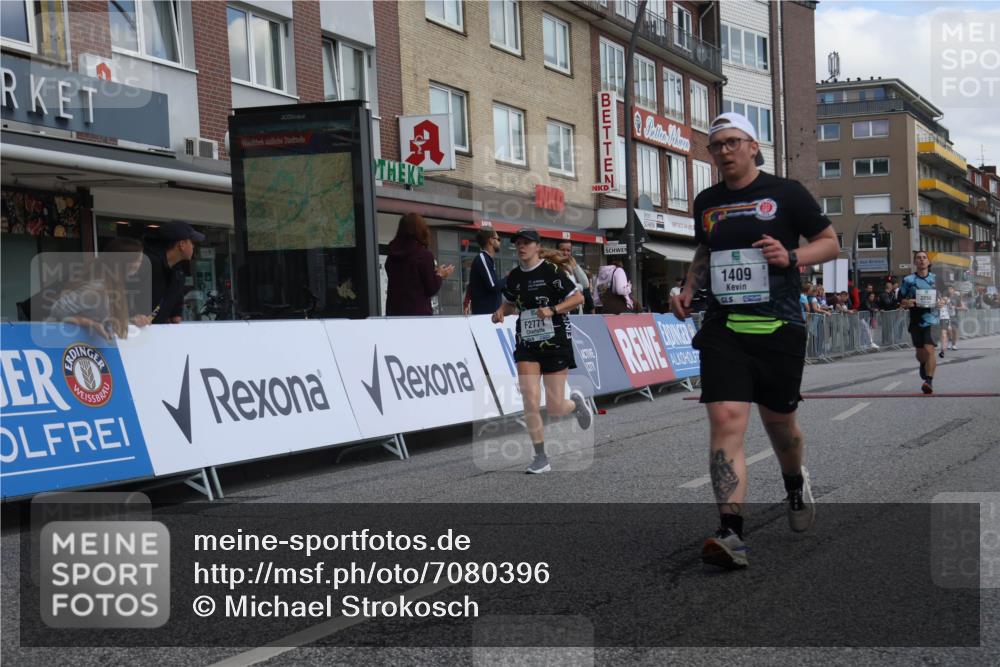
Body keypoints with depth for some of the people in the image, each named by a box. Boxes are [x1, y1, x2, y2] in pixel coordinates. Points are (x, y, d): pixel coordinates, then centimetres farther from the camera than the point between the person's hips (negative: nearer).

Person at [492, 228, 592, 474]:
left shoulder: (551, 271, -9)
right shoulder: (513, 276, 6)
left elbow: (578, 298, -9)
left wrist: (552, 309, -22)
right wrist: (501, 311, 2)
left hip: (555, 343, -4)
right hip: (526, 345, 4)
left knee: (554, 408, 0)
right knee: (530, 401, -11)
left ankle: (576, 402, 37)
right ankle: (541, 458, 0)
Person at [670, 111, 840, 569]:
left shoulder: (786, 193, 1)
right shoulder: (706, 202, 12)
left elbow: (831, 243, 5)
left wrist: (792, 256, -13)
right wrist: (688, 291, 11)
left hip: (779, 328, -2)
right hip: (723, 329, 2)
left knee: (778, 423, 12)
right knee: (725, 421, -15)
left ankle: (795, 484, 47)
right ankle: (731, 535, -18)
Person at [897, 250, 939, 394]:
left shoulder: (936, 279, 7)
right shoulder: (908, 280, 3)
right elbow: (901, 301, 6)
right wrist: (907, 303, -16)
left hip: (931, 319, -1)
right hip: (915, 321, 1)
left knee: (929, 350, -17)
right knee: (920, 353, 13)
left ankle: (929, 381, -16)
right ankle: (924, 365, 48)